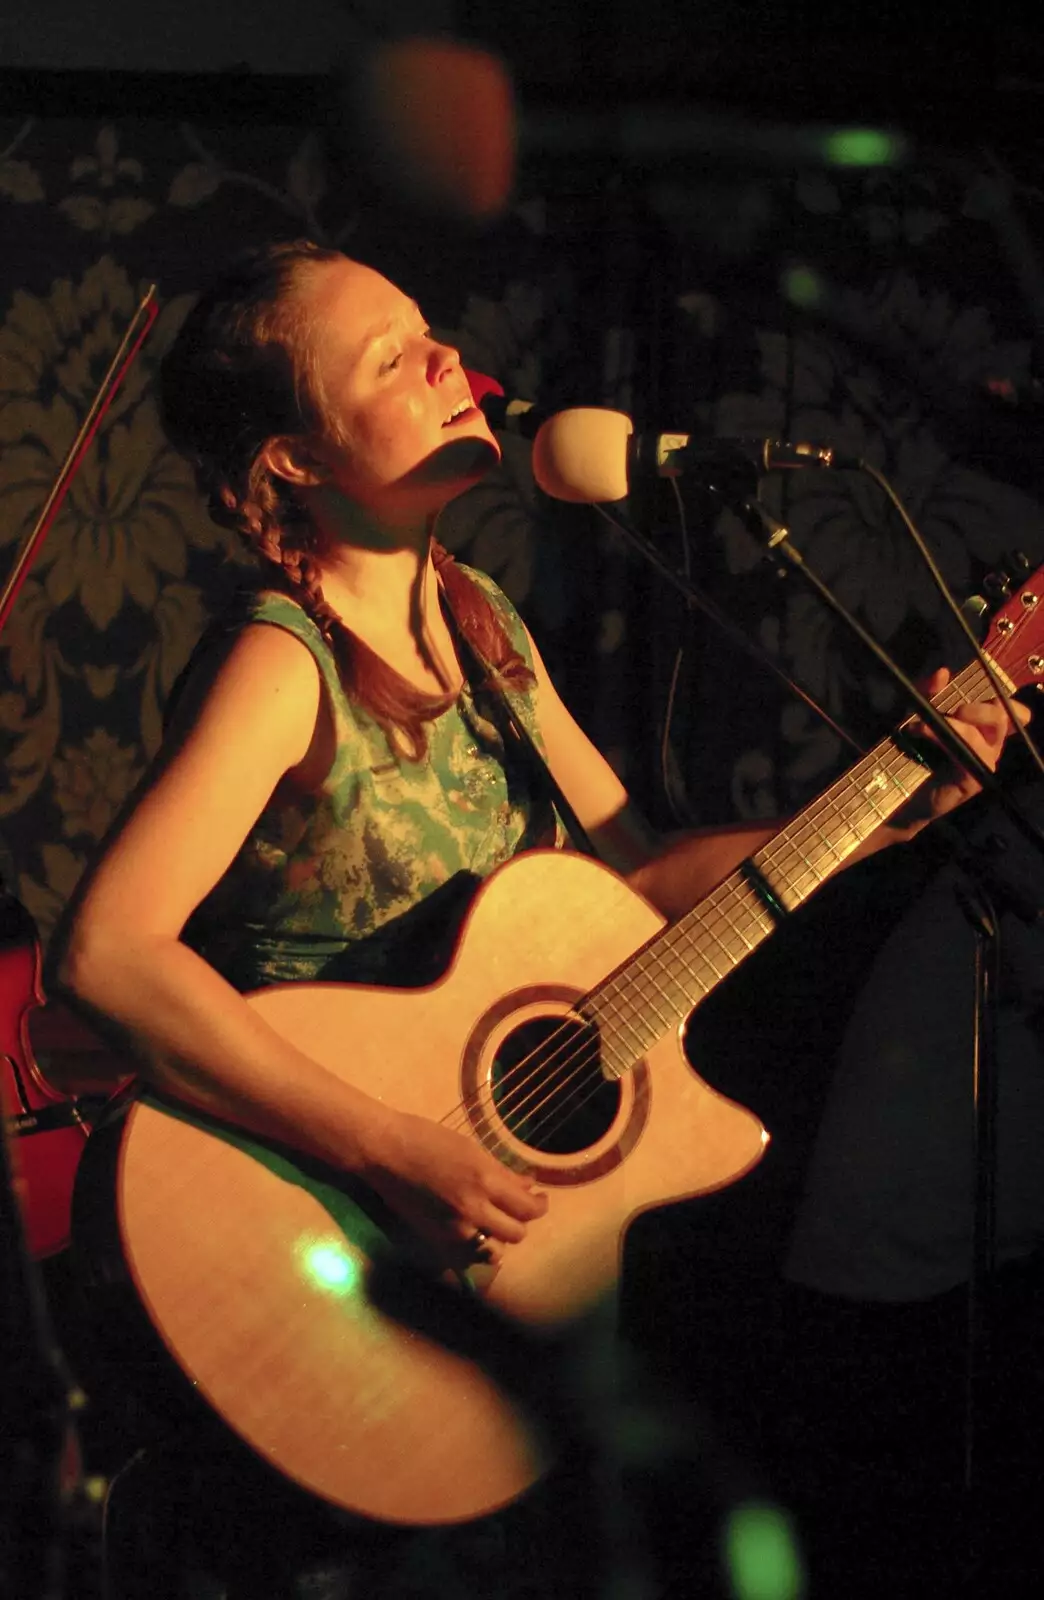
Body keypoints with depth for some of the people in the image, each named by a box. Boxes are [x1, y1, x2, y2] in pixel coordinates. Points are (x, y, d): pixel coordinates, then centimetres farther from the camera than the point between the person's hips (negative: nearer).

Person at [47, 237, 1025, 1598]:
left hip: (534, 1159, 8)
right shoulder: (283, 665, -18)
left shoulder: (477, 621, 7)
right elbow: (105, 952, -31)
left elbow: (636, 870, 15)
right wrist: (394, 1156, -31)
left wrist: (883, 815, 4)